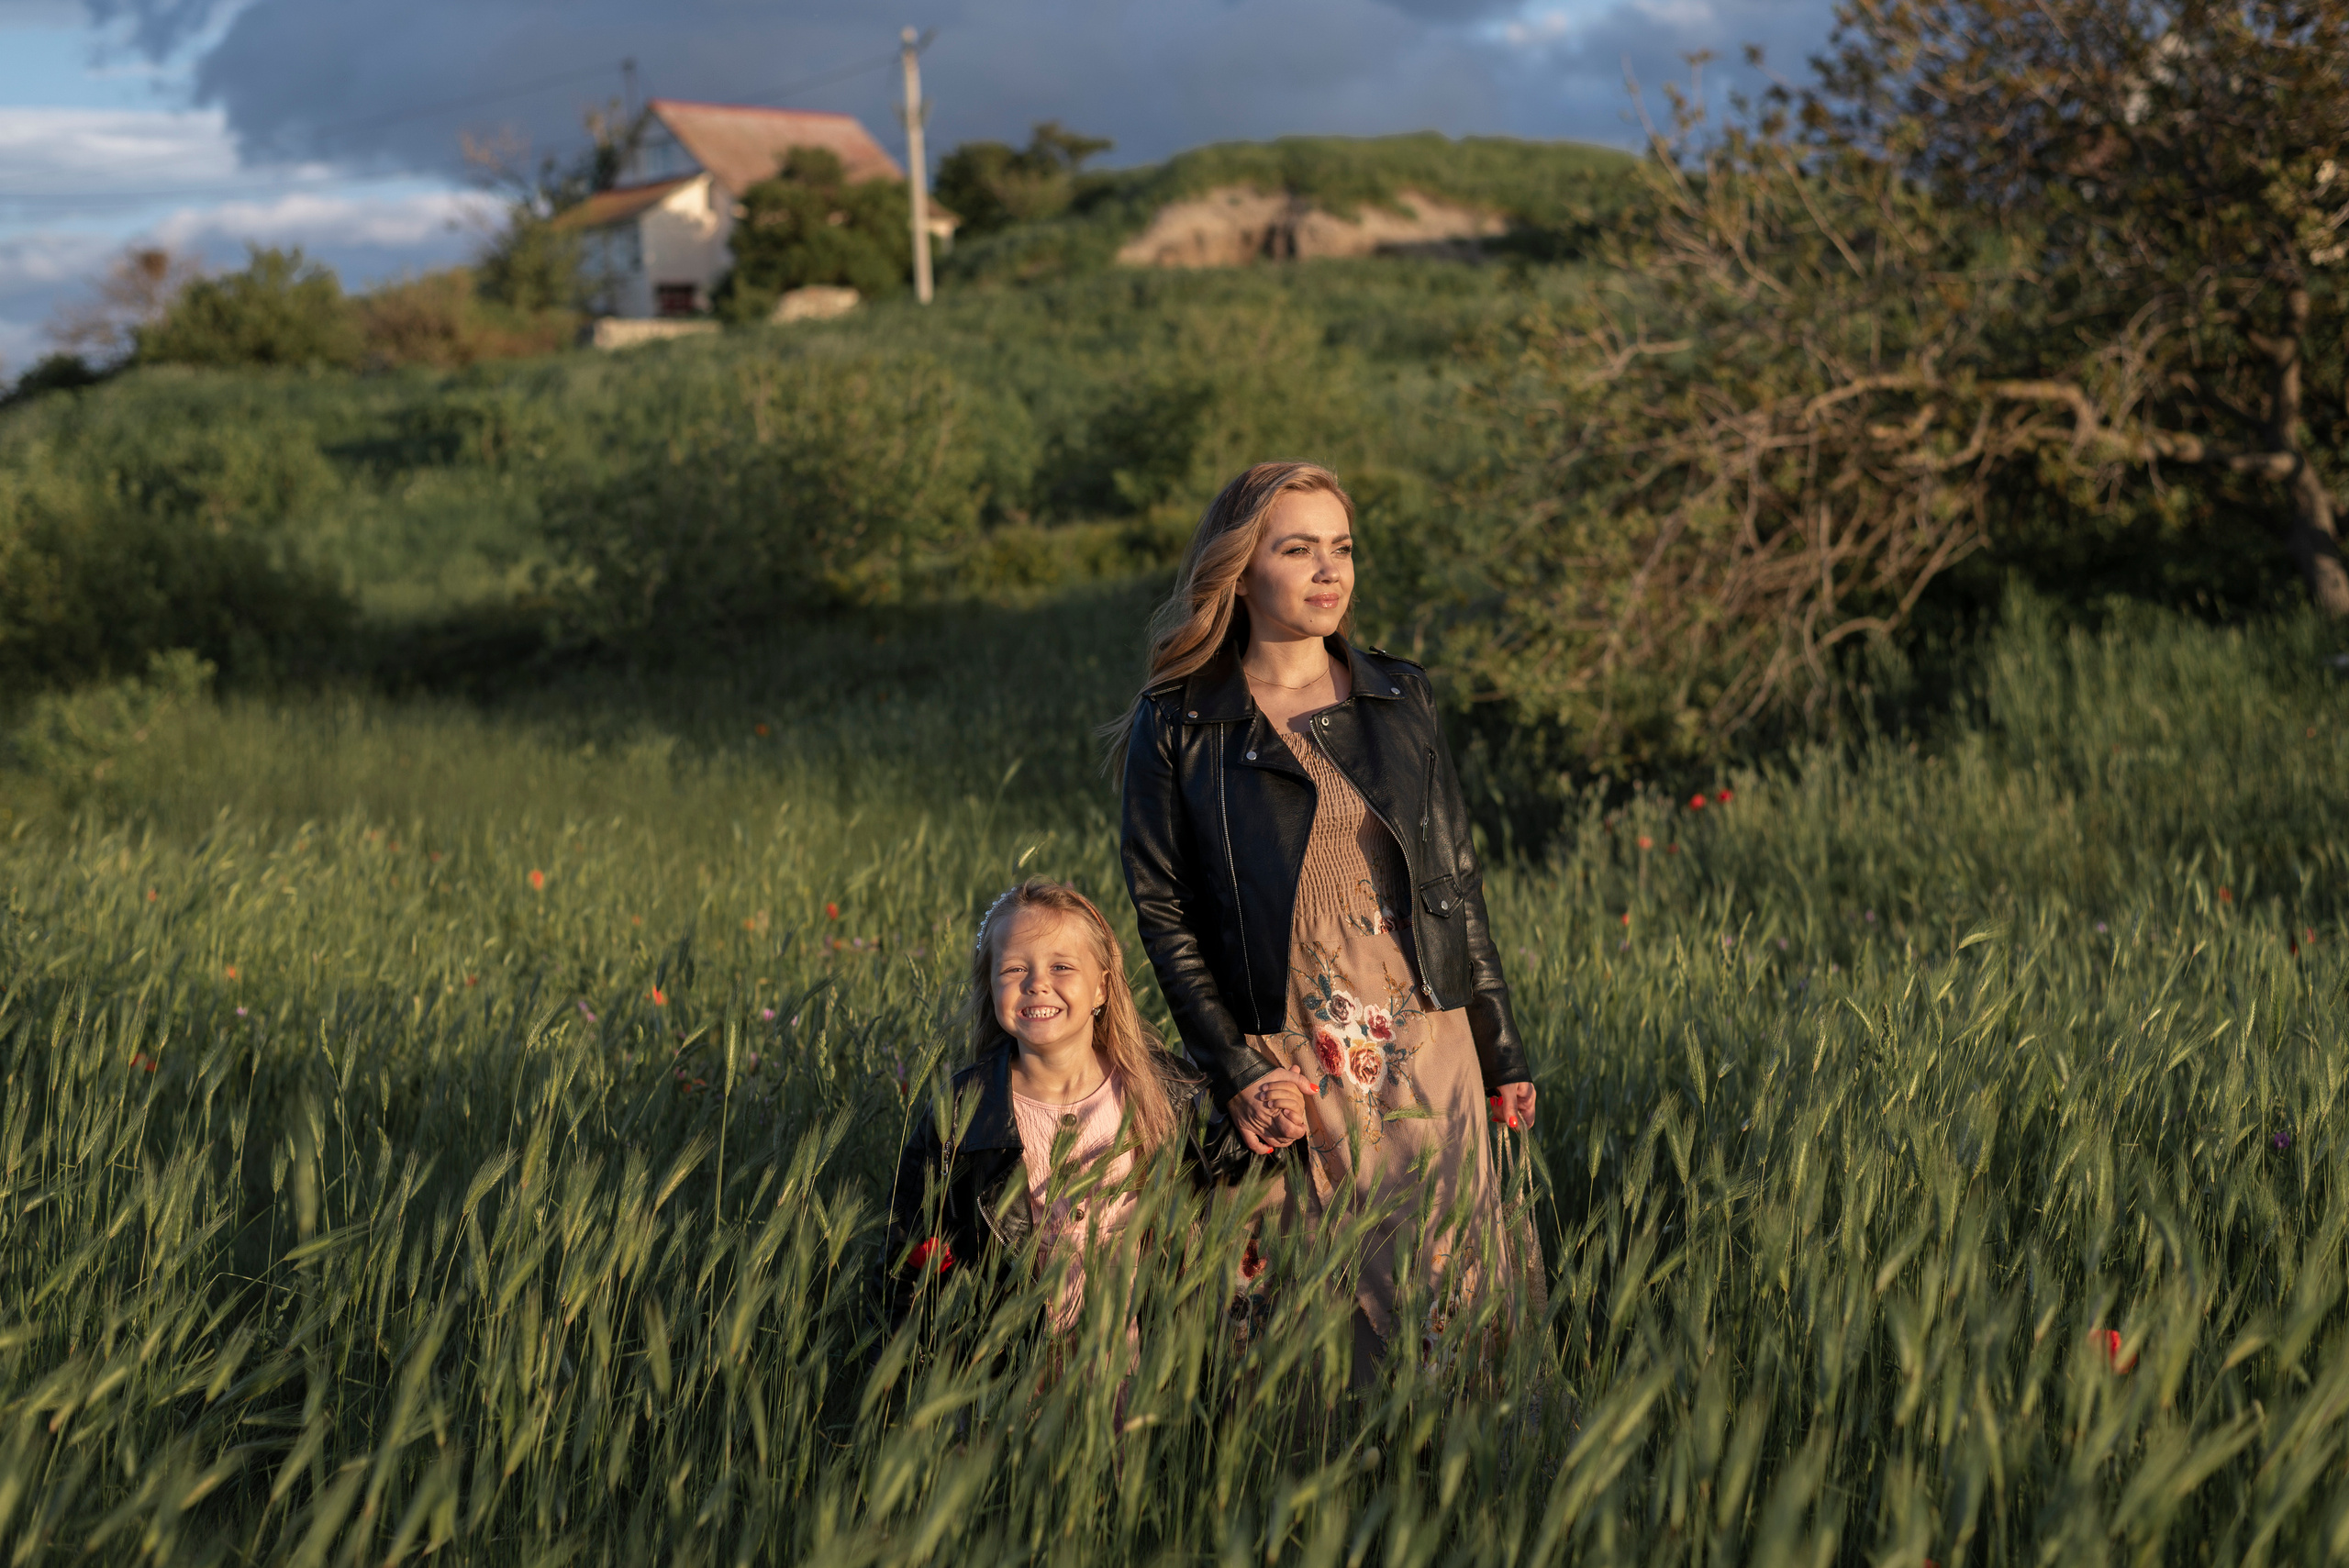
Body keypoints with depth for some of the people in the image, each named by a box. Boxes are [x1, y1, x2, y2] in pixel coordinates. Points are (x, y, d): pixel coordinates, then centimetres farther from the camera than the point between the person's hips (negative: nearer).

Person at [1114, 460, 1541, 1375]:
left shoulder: (1401, 699, 9)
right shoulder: (1176, 727, -1)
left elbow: (1459, 878, 12)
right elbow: (1162, 912, -1)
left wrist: (1501, 1055, 10)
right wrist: (1235, 1073, -9)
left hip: (1428, 1053, 3)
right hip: (1288, 1070, -3)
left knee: (1449, 1285, 3)